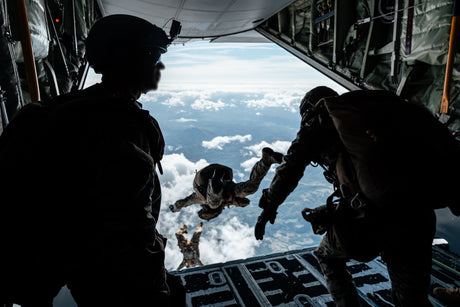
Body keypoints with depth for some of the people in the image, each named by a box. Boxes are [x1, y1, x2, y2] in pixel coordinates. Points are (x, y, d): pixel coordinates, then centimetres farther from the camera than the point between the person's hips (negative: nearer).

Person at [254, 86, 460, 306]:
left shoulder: (318, 123, 9)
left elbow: (289, 170, 3)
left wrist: (268, 208, 15)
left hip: (367, 217, -5)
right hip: (416, 215, 5)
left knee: (328, 257, 27)